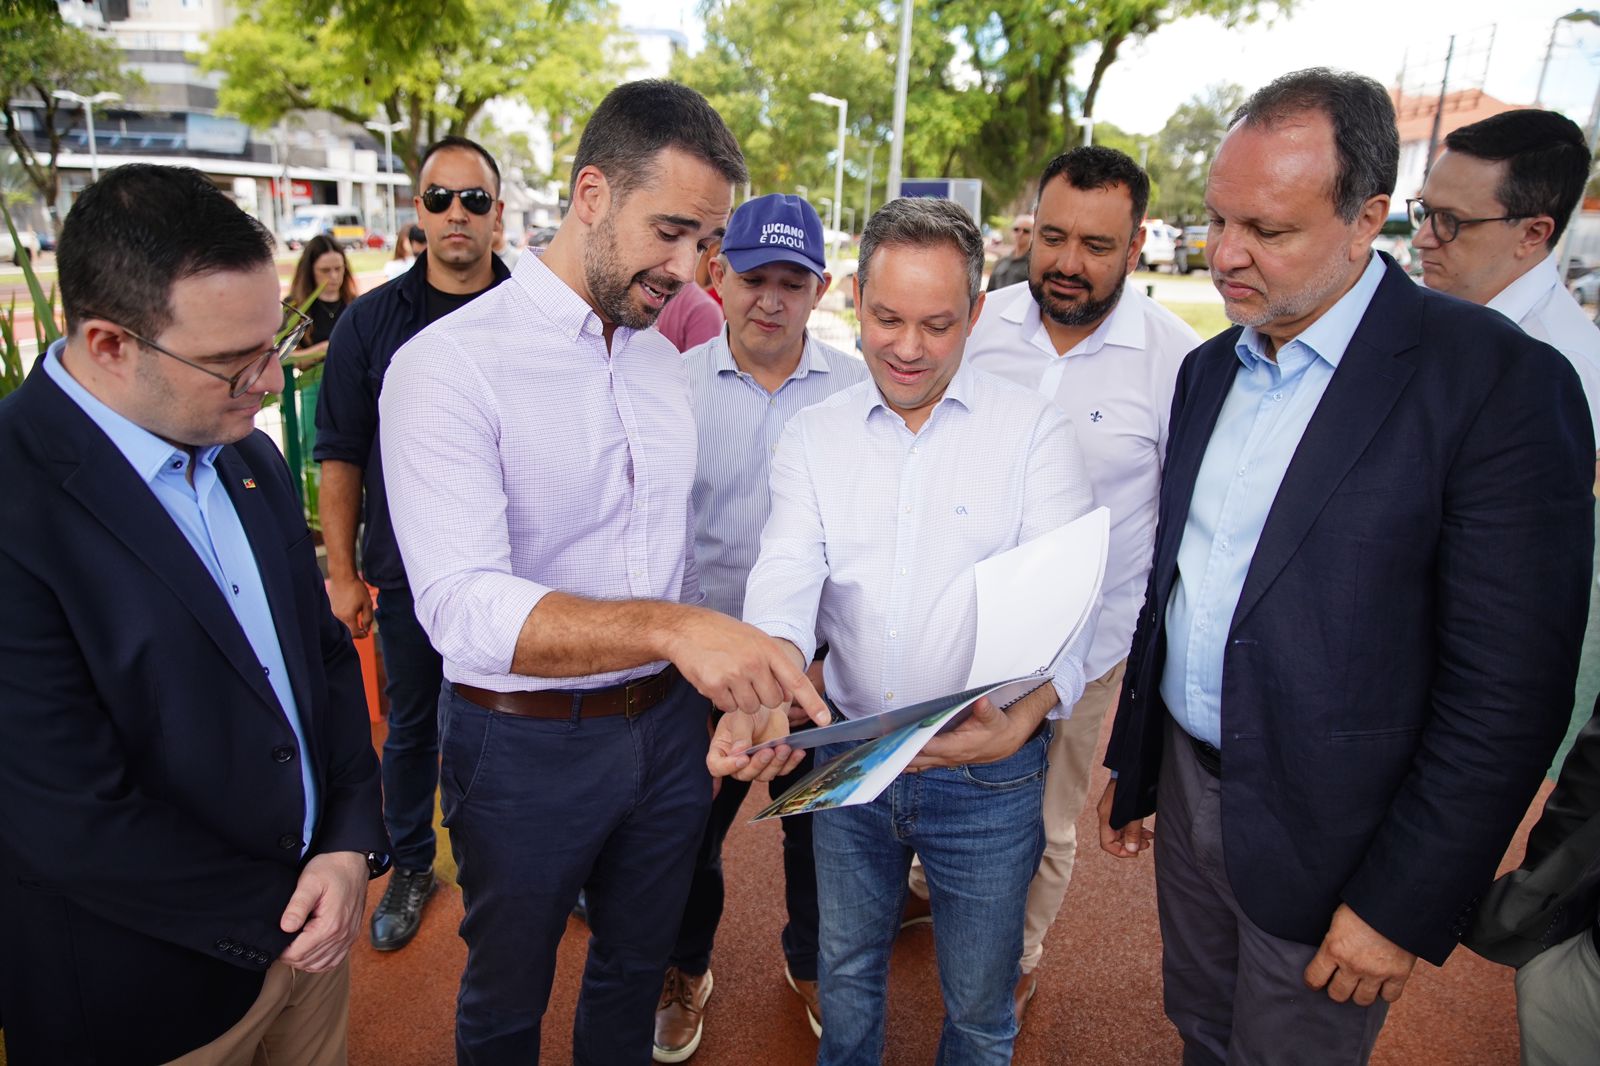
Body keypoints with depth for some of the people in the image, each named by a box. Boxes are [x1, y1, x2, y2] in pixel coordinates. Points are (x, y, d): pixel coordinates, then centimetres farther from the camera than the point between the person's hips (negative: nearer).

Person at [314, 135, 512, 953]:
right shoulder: (371, 321, -1)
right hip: (409, 572, 1)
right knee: (412, 723, 15)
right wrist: (342, 570, -2)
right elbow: (340, 456, 2)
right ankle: (410, 866, 36)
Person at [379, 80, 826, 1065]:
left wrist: (710, 669, 6)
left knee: (639, 963, 26)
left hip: (668, 725, 6)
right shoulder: (450, 366, -19)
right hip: (525, 746, -5)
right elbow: (461, 605, -31)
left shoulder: (665, 355, 3)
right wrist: (668, 626, -43)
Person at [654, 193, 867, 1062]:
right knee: (690, 828, 18)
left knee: (817, 825, 20)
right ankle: (685, 971, 47)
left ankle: (811, 962, 49)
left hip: (824, 664, 1)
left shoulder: (859, 392, -6)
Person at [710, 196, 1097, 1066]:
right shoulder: (813, 435, 0)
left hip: (988, 772, -2)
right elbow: (786, 581, -11)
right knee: (846, 969, 25)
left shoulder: (1034, 431, -8)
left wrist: (1021, 717, -37)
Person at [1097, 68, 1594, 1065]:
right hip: (1189, 785, 6)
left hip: (1324, 835, -5)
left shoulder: (1498, 380, -16)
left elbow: (1508, 684, -17)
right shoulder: (1209, 368, 4)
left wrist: (1405, 905, -15)